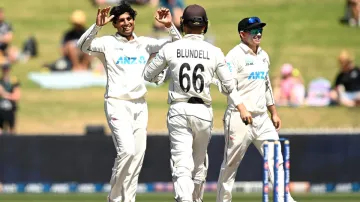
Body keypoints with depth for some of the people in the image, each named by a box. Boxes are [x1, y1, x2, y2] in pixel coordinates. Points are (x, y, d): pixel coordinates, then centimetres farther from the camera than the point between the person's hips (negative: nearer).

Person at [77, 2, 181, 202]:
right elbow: (83, 46, -19)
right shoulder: (107, 43, -2)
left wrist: (170, 26, -10)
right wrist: (97, 26, -32)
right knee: (127, 150, -19)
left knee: (137, 156, 4)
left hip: (140, 105, 5)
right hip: (117, 104, -5)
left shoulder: (144, 43, 12)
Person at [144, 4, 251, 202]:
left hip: (178, 111, -2)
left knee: (181, 165, -9)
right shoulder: (214, 52, 0)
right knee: (199, 162, 21)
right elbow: (228, 84, 1)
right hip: (203, 111, 2)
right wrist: (242, 107, 8)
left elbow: (148, 75, 9)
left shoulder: (170, 49, -2)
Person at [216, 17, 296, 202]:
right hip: (239, 117, -7)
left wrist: (274, 113, 23)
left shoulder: (263, 56, 16)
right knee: (230, 163, 1)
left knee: (276, 158, -1)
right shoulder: (235, 56, -8)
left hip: (262, 118, 7)